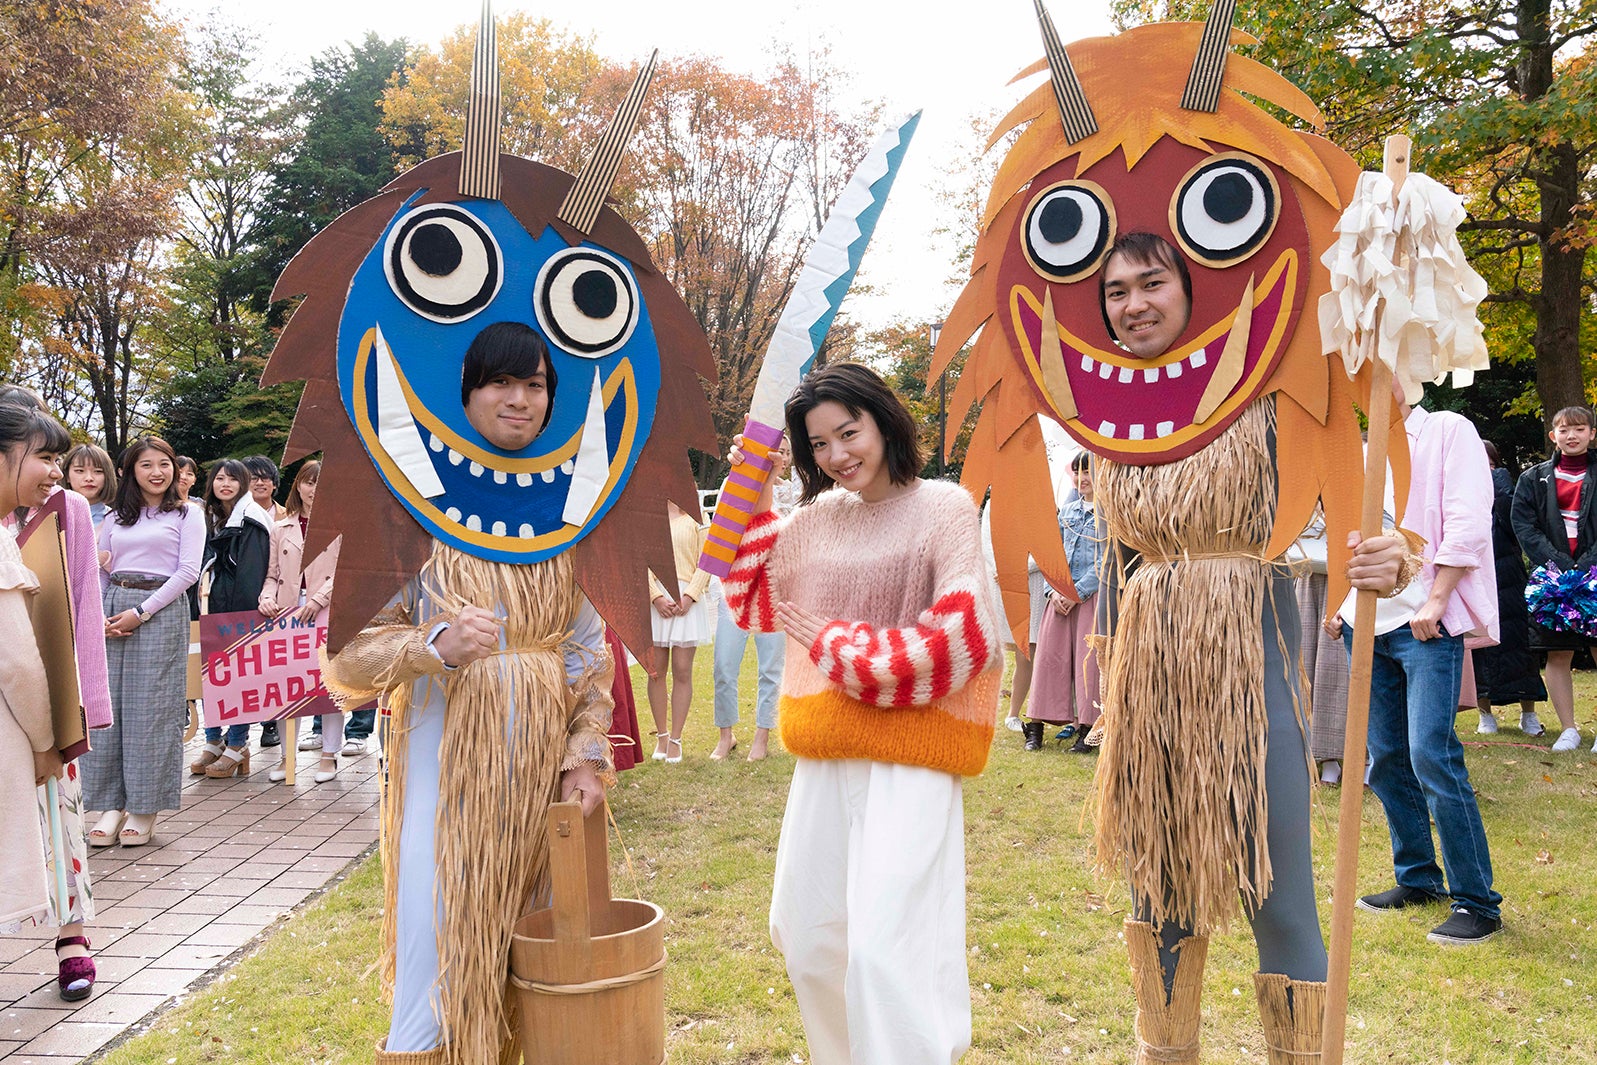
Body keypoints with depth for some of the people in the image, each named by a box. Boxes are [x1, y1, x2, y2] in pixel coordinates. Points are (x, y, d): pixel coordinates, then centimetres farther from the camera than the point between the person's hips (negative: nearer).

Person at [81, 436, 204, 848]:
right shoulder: (115, 518, 17)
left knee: (152, 708, -3)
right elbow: (98, 571, 14)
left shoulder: (187, 515, 5)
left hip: (161, 610, -4)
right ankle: (111, 804, 8)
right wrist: (98, 616, -5)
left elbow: (188, 571, -5)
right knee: (107, 705, 0)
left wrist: (141, 612, -12)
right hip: (111, 614, 4)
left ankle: (145, 807, 5)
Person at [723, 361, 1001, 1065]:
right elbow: (754, 603, 18)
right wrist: (752, 499, 10)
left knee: (885, 951, -12)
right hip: (825, 756, 6)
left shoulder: (944, 507, -3)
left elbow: (960, 639, -10)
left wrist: (830, 641, -7)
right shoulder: (816, 518, 11)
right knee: (807, 940, 15)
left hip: (910, 755, -6)